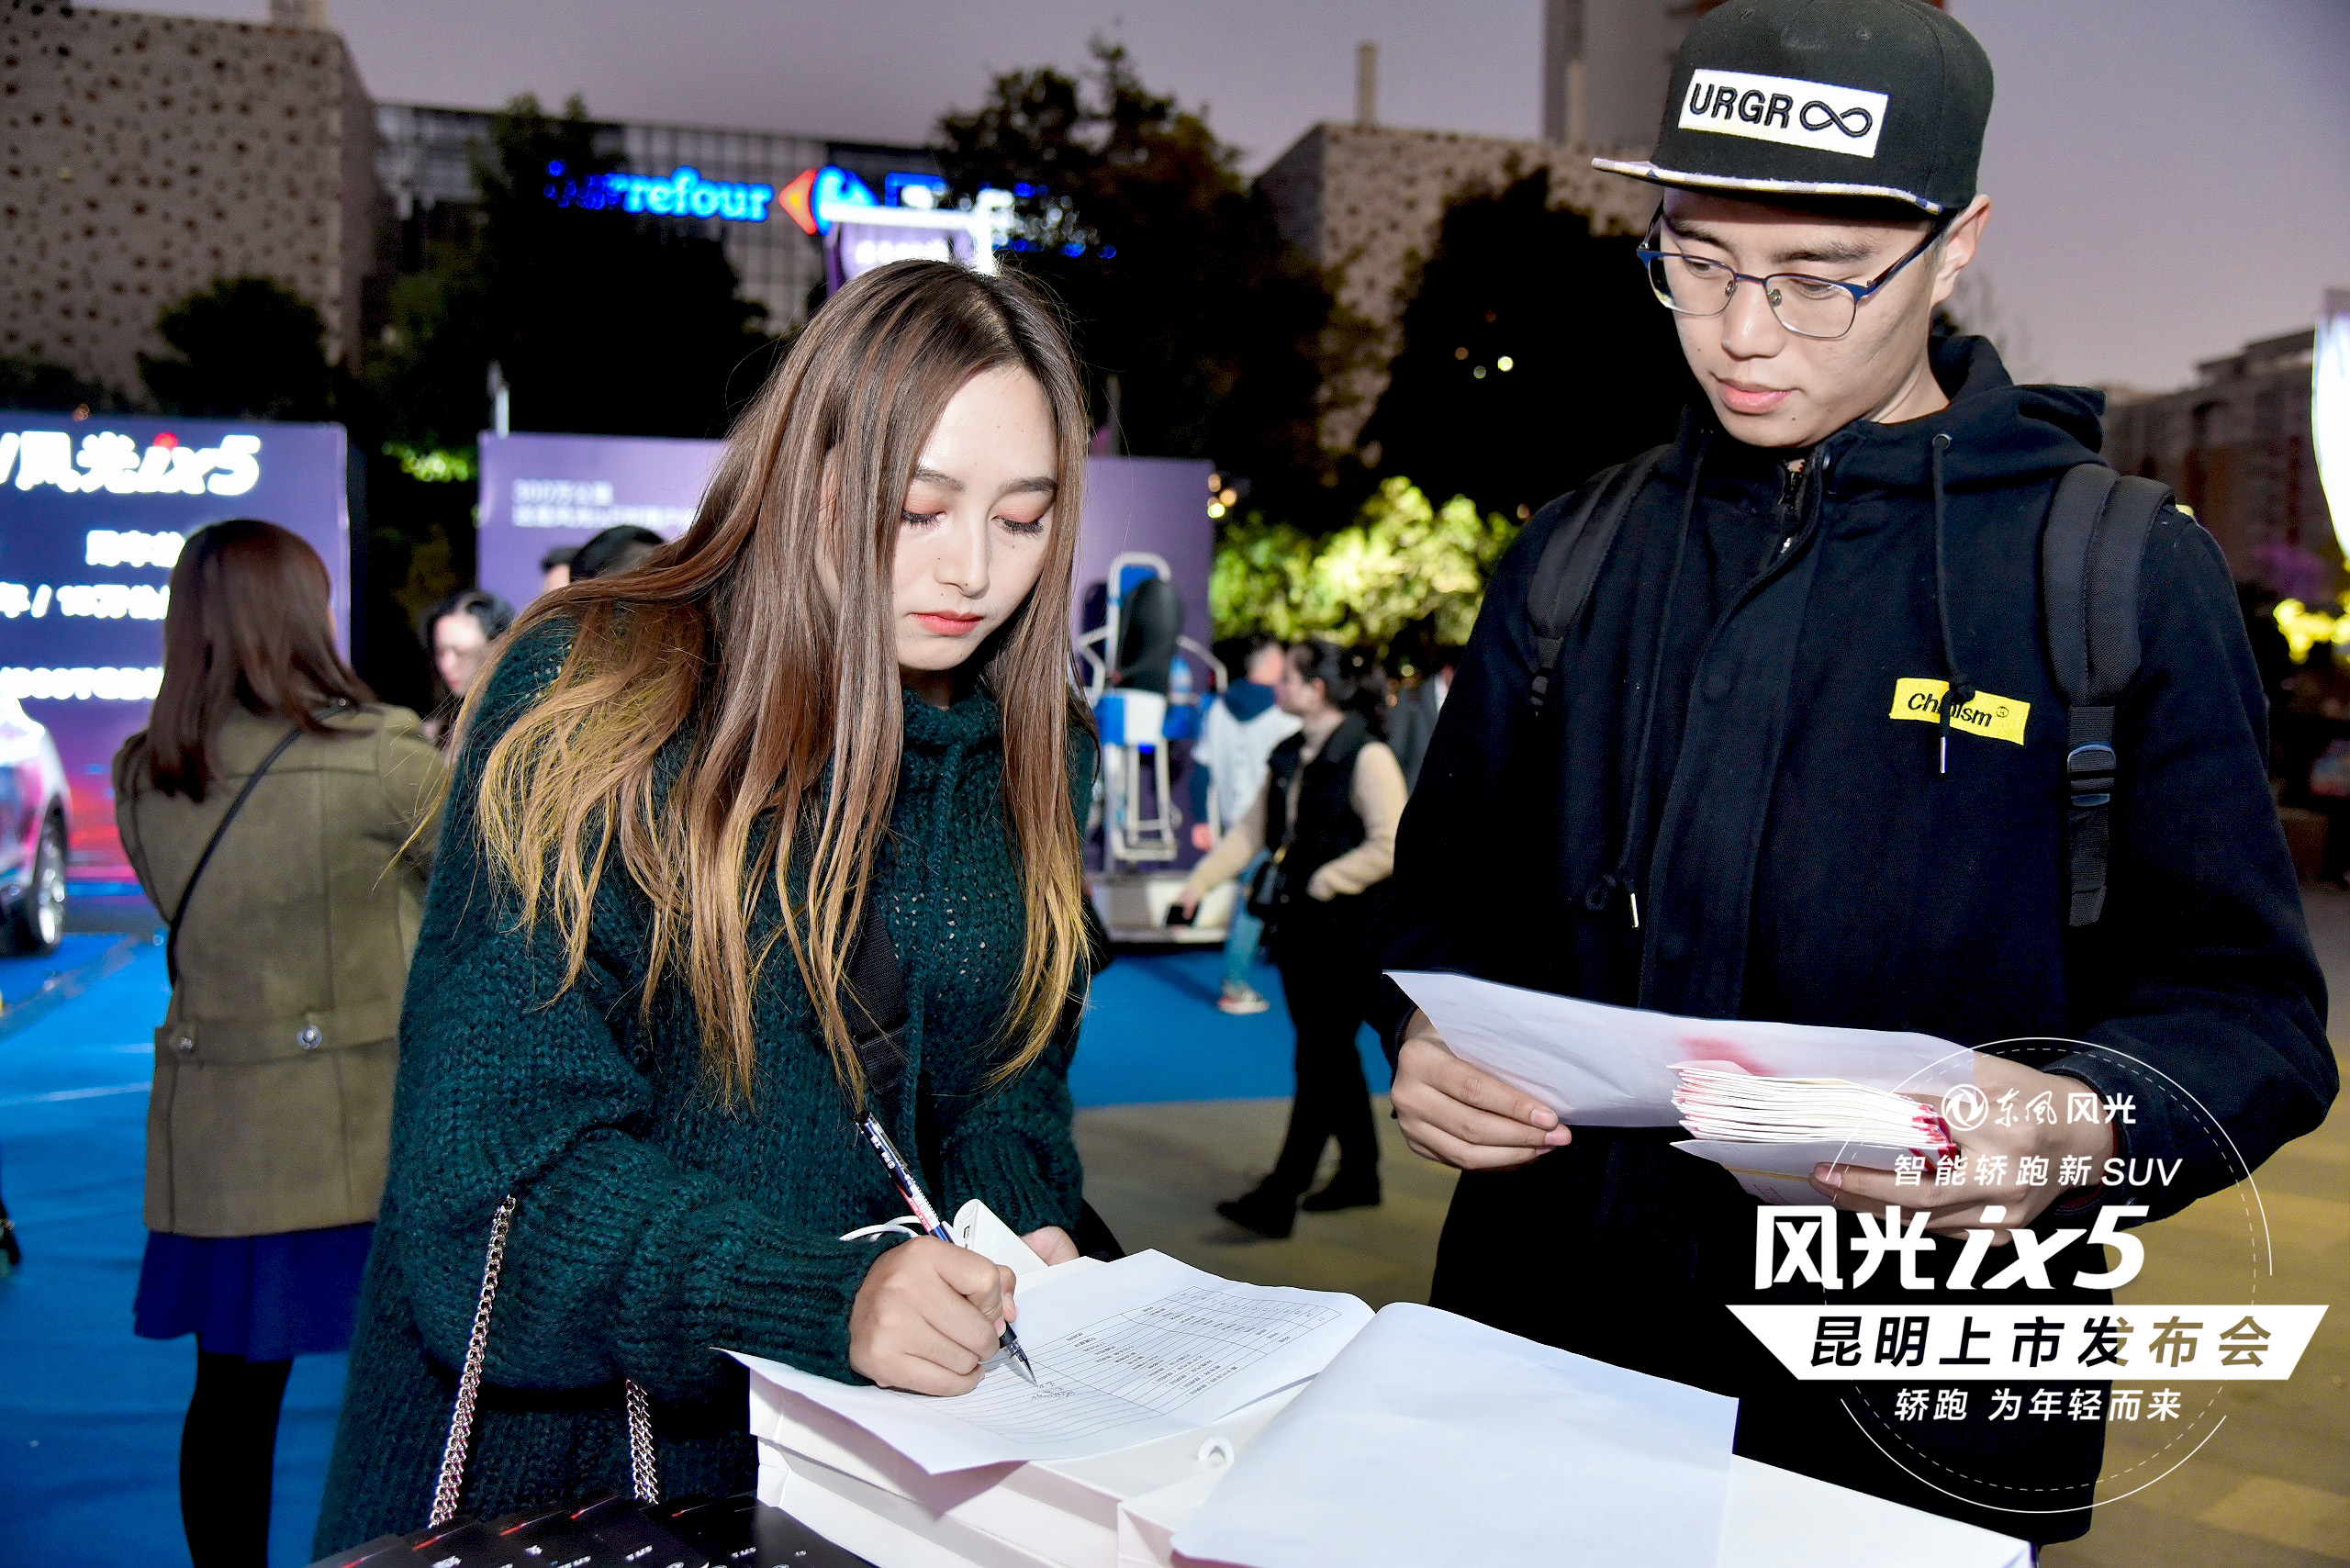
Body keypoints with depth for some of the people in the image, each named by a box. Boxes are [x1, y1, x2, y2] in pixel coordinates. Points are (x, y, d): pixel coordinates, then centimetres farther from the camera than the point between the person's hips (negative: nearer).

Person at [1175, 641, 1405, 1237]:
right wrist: (1200, 881, 5)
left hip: (1350, 930, -8)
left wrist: (1326, 881, -19)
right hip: (1299, 923, 8)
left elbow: (1391, 846, -19)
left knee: (1319, 1059, -5)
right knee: (1330, 1053, 15)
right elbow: (1251, 831, 15)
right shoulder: (1288, 756, 11)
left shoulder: (1367, 756, -13)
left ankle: (1279, 1198, -3)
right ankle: (1359, 1173, 30)